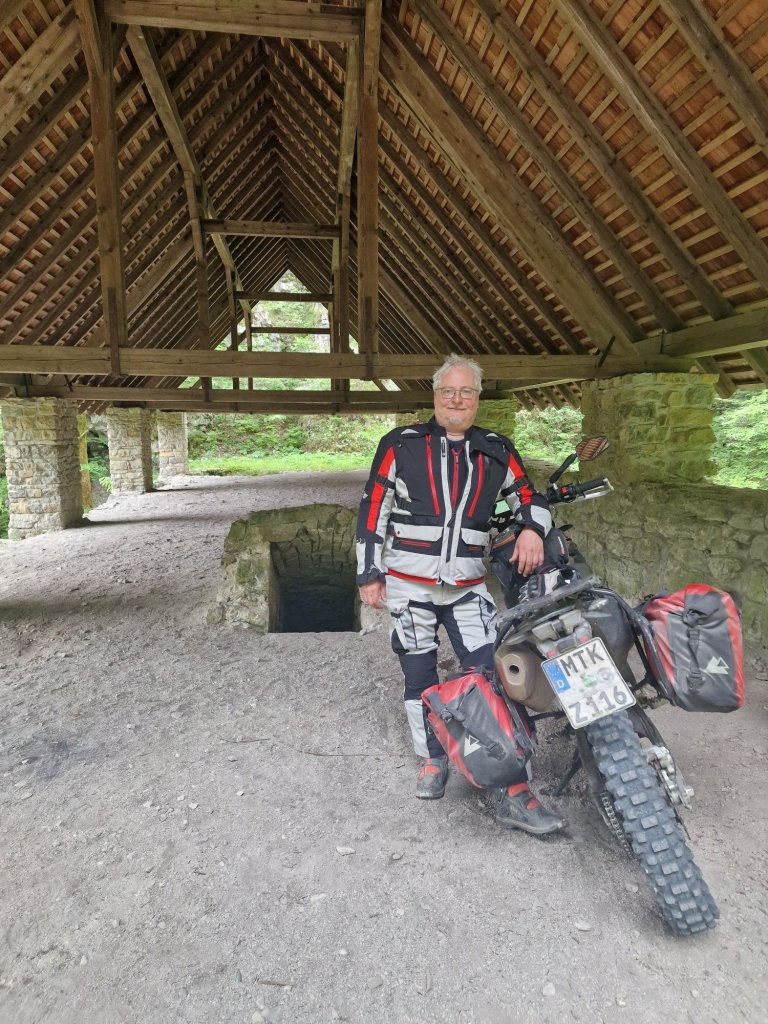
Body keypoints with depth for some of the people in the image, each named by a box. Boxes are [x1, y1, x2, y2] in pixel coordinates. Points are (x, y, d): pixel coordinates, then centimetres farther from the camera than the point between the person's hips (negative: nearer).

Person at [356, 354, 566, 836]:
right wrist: (369, 574, -3)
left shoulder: (496, 450, 6)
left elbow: (530, 497, 12)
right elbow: (372, 510, 0)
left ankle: (514, 795, 2)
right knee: (420, 677, 11)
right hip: (408, 584, -1)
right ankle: (434, 758, 33)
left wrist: (533, 528, -12)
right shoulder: (401, 444, -1)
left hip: (467, 585, 1)